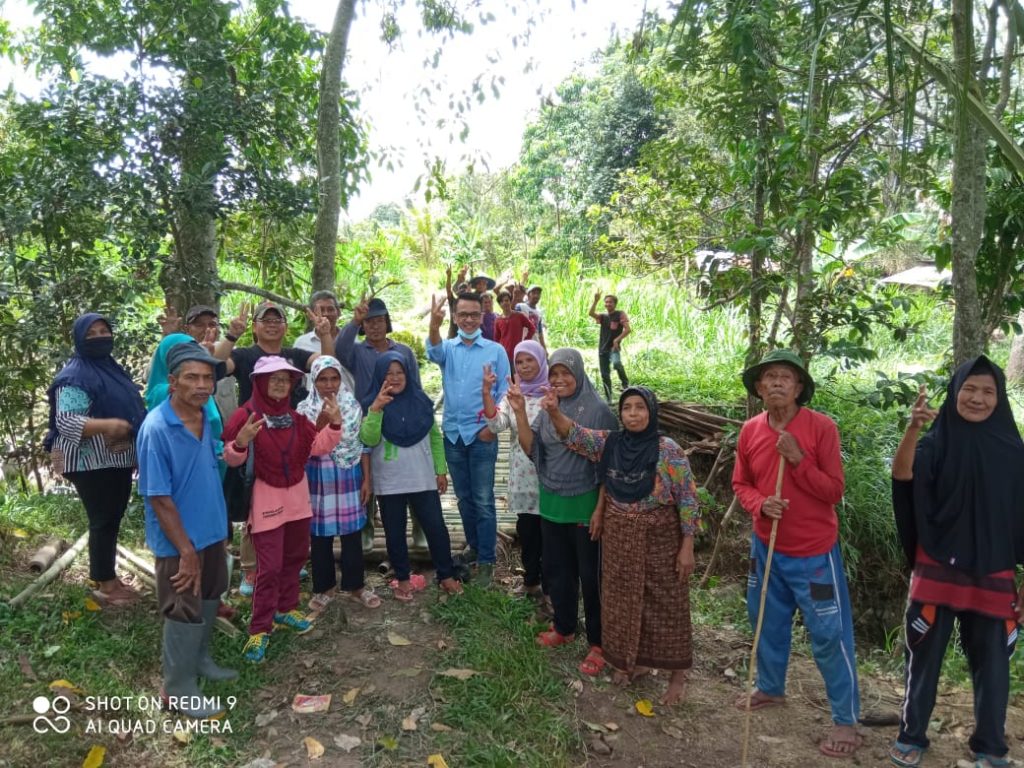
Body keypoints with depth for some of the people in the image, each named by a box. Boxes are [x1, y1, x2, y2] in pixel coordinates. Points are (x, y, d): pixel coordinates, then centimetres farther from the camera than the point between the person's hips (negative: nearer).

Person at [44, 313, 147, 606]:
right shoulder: (75, 376, -14)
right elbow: (65, 422, -23)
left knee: (113, 519, 14)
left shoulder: (112, 369, 13)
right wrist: (108, 425, -35)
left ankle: (108, 578, 26)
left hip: (117, 460, 9)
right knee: (103, 521, -2)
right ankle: (104, 585, 10)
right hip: (93, 464, -9)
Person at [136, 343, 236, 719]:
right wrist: (186, 550, -20)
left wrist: (220, 522, 14)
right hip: (178, 539, -7)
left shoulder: (207, 416, -3)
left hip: (211, 529, 7)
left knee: (209, 601, 23)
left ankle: (200, 659, 45)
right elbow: (159, 498, -22)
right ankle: (178, 689, 26)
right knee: (184, 613, 7)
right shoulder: (156, 428, -25)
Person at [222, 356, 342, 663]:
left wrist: (334, 424, -9)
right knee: (269, 567, -5)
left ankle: (286, 609, 35)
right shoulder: (246, 415, -14)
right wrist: (240, 442, -37)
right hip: (265, 500, -7)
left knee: (294, 557, 17)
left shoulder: (295, 417, 6)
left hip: (297, 497, 7)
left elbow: (318, 446, 5)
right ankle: (260, 629, 6)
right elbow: (232, 459, -16)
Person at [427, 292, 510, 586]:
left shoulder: (496, 350, -2)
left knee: (483, 501, 1)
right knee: (464, 498, 15)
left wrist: (494, 425, -12)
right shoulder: (448, 348, 3)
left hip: (483, 435, -3)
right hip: (453, 433, 3)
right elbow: (434, 352, -21)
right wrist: (434, 325, -43)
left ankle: (486, 560, 9)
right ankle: (474, 546, 32)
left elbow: (505, 392, -1)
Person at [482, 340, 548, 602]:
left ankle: (548, 584, 19)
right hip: (522, 474, 4)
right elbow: (497, 424, -7)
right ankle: (530, 580, 30)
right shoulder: (512, 394, 7)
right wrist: (487, 393, -17)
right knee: (526, 529, 13)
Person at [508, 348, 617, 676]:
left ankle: (598, 643, 22)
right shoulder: (548, 408, 4)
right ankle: (564, 627, 39)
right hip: (551, 503, 6)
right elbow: (531, 449, -1)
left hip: (584, 504, -6)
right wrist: (519, 412, -13)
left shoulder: (598, 410, -14)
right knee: (556, 568, 18)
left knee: (590, 574, 7)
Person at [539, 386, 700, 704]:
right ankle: (633, 661, 35)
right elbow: (572, 434, -8)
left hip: (659, 537, -4)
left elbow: (687, 498, -12)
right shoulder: (609, 443, -3)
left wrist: (687, 546, -13)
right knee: (624, 601, 15)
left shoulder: (668, 451, -15)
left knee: (666, 604, 7)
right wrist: (554, 411, -29)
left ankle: (678, 675, 24)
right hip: (618, 537, 4)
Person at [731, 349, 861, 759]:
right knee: (767, 621, 21)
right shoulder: (750, 430, -2)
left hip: (814, 551, -5)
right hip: (766, 546, 5)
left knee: (829, 635, 3)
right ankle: (770, 688, 43)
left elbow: (833, 491, -14)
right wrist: (760, 505, -14)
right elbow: (741, 484, 6)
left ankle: (846, 721, 19)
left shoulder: (821, 427, -16)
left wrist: (798, 459, -26)